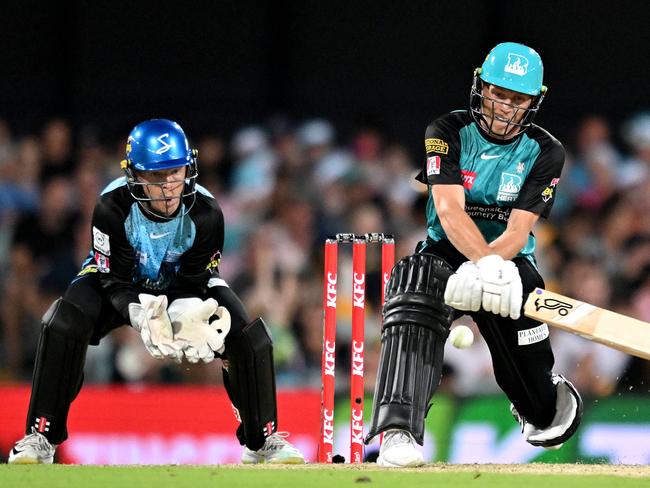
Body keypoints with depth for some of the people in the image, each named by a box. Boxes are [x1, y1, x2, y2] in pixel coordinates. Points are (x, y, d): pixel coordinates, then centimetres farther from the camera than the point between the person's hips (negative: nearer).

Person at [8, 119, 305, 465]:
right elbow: (116, 281, -27)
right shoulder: (112, 207, -32)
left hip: (179, 284, 2)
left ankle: (262, 440, 7)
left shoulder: (206, 213, -27)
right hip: (121, 283, -2)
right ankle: (41, 437, -18)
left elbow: (193, 283, -19)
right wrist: (143, 318, -46)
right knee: (63, 325, -30)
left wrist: (189, 320, -40)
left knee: (249, 338, -16)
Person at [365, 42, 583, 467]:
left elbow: (518, 230, -17)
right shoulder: (449, 132, -9)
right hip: (446, 253, -3)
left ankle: (545, 405, 18)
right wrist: (487, 265, -42)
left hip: (510, 258, 3)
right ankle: (398, 433, -44)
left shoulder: (545, 153, -6)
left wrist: (479, 272, -37)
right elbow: (449, 210, -24)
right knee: (415, 299, -32)